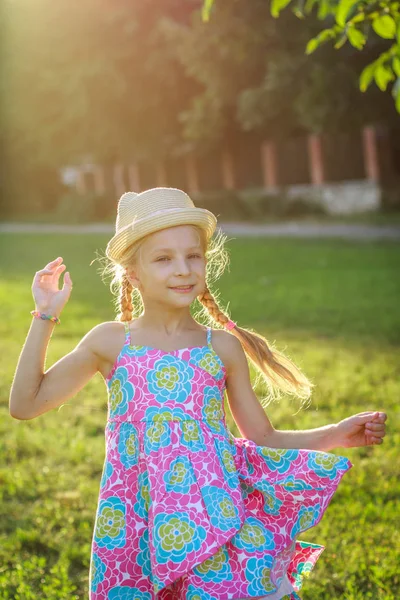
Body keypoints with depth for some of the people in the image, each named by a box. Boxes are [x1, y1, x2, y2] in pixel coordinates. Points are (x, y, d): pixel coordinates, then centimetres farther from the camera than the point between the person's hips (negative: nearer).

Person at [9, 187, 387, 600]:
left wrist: (337, 434, 1)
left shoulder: (223, 348, 6)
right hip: (137, 525, 0)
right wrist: (45, 318, 4)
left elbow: (263, 439, 12)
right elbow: (25, 404, 7)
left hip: (213, 518, 0)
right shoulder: (110, 342, 4)